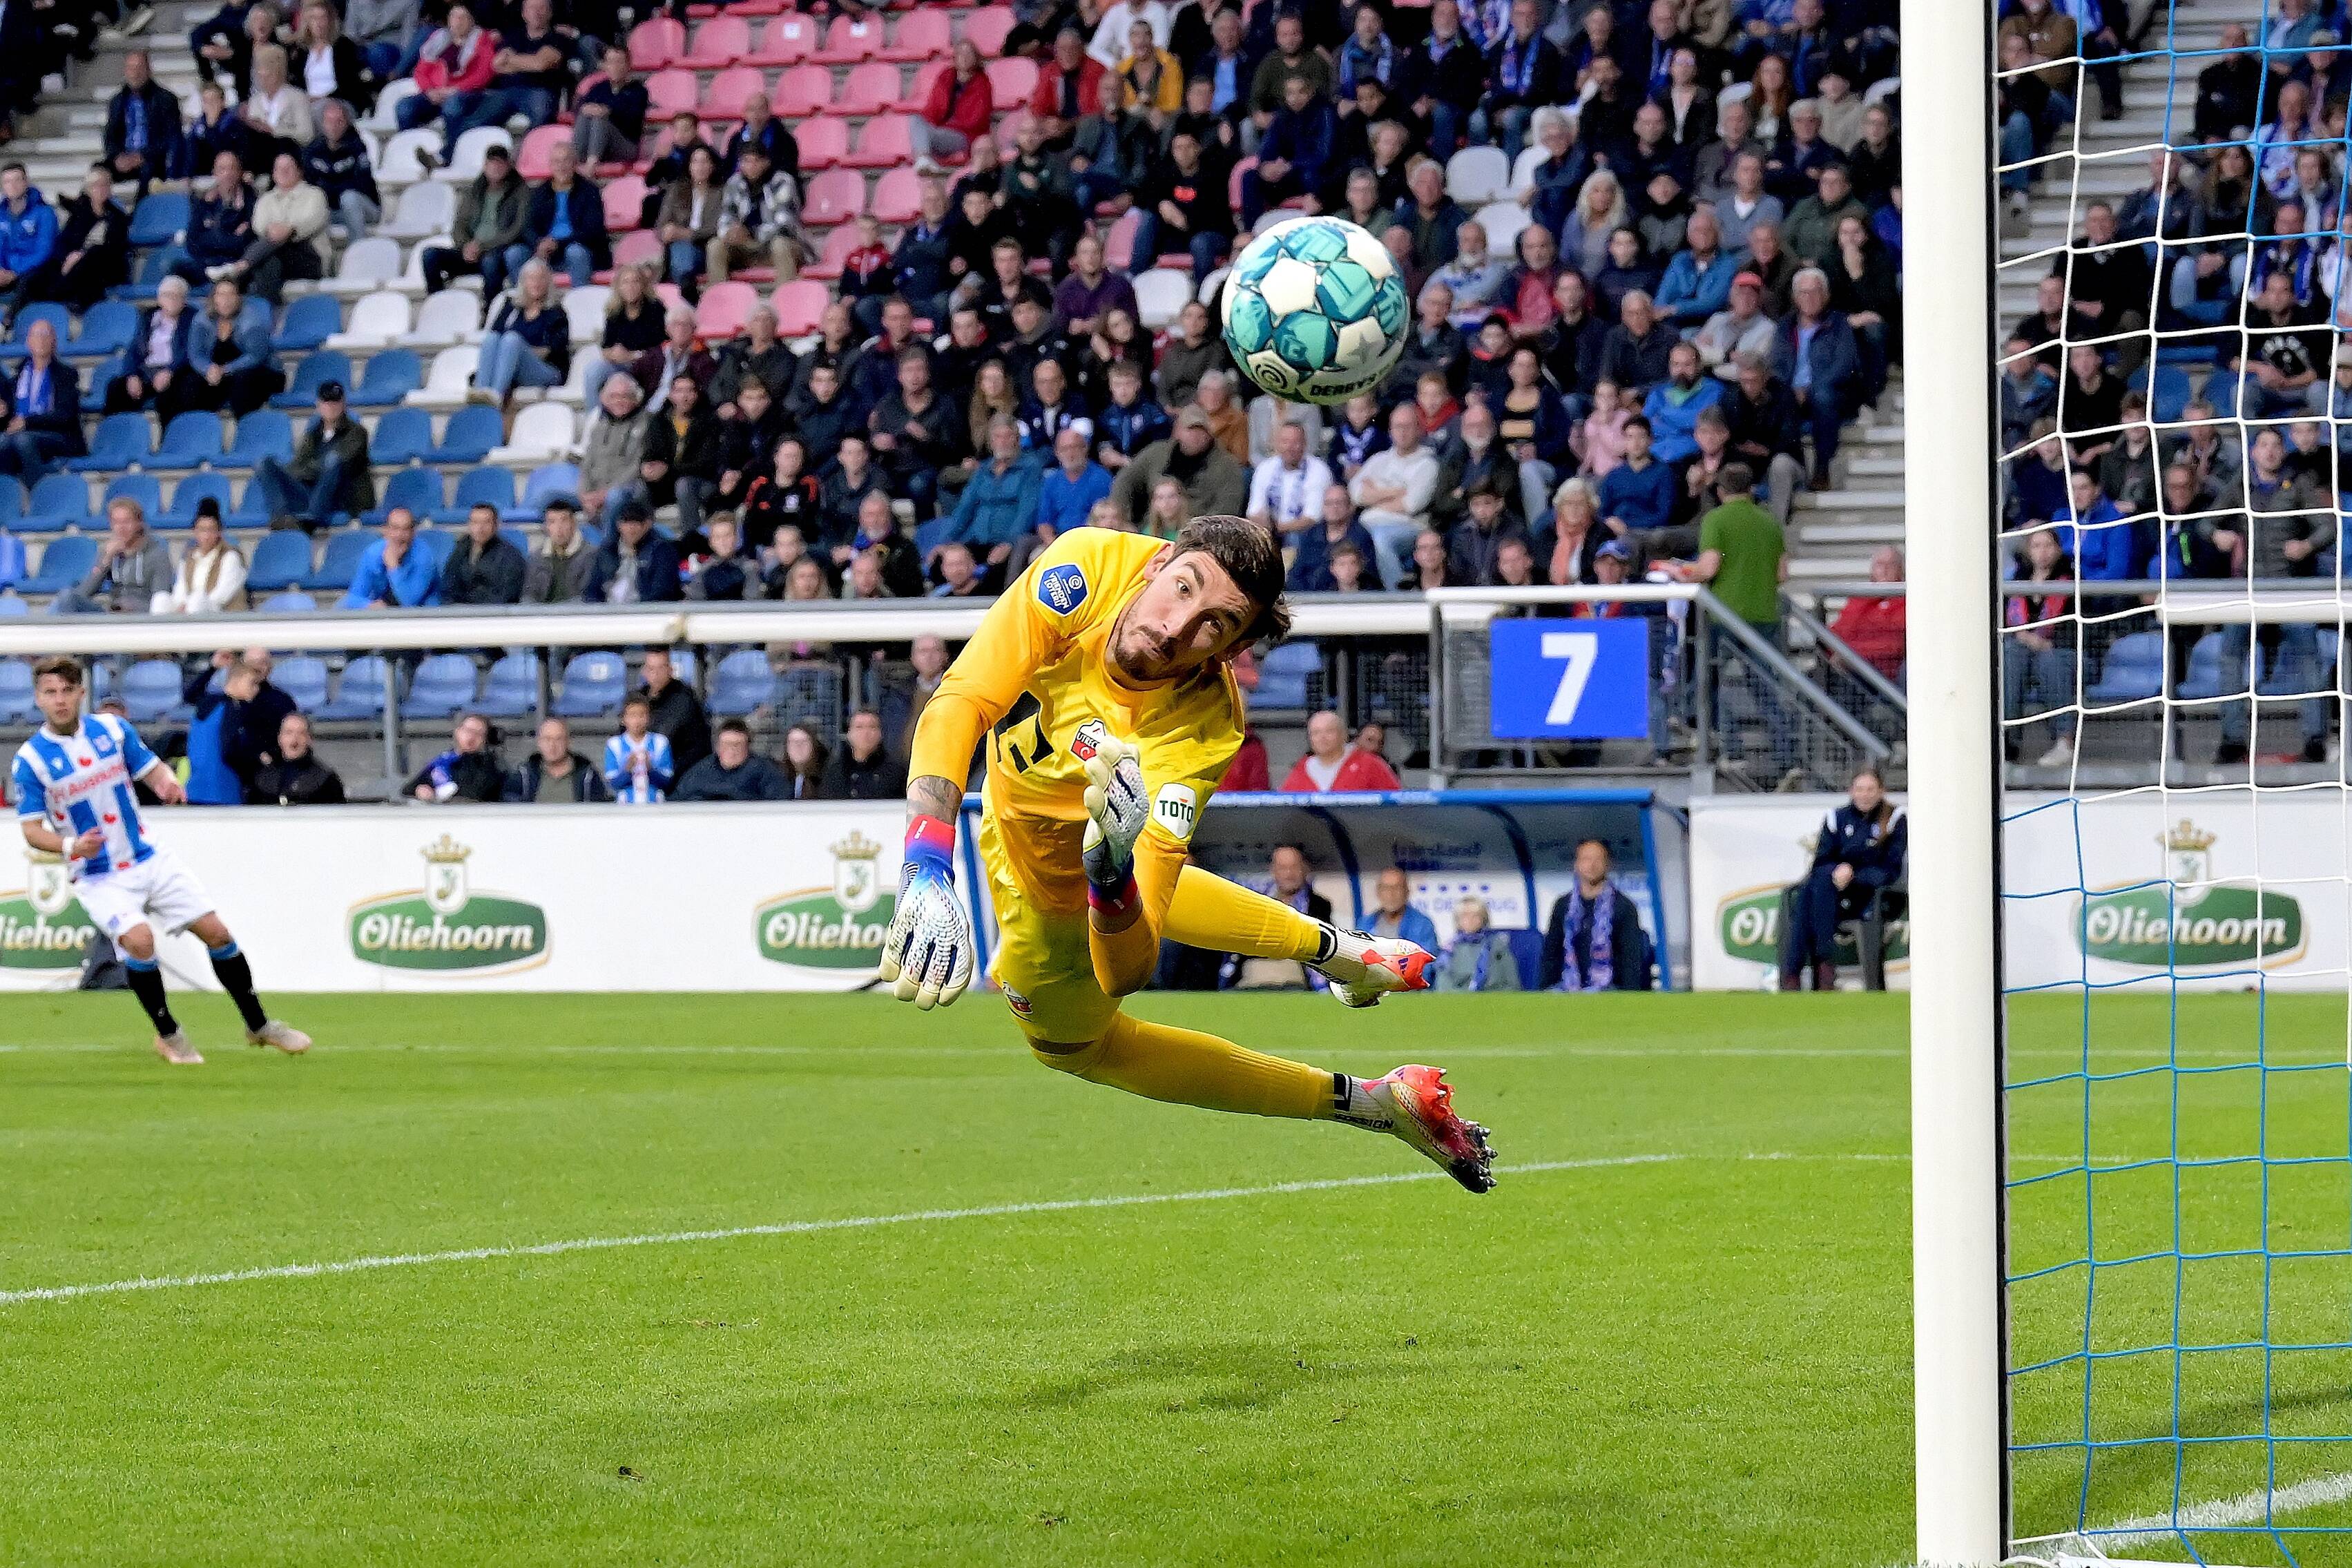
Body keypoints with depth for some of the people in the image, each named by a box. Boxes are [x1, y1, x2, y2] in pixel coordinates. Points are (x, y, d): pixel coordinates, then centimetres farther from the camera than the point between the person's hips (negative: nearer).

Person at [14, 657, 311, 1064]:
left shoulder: (113, 728, -2)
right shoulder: (31, 759, -11)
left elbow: (153, 769, 6)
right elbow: (31, 830, -10)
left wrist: (168, 783, -19)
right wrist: (71, 845, -29)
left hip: (149, 859, 4)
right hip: (97, 876, -4)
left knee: (215, 931, 2)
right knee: (139, 939, -28)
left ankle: (259, 1025, 22)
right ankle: (167, 1035, -6)